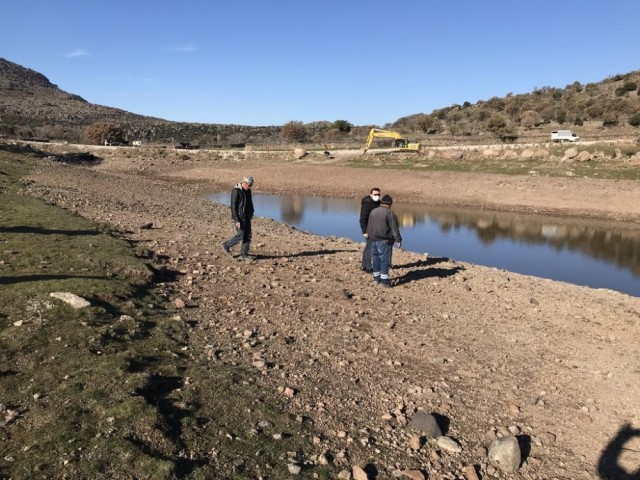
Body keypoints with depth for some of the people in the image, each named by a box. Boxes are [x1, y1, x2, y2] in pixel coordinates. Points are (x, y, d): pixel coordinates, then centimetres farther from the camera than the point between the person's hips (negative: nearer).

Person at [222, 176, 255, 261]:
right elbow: (233, 207, -19)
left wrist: (251, 215, 17)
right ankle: (226, 246, 17)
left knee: (248, 236, 3)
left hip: (247, 217, 8)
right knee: (240, 235, -5)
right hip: (239, 218, -8)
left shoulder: (248, 191, 8)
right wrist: (237, 220, -21)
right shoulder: (236, 191, -17)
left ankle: (243, 255, 9)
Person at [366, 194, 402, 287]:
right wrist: (398, 240, -7)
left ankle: (376, 277, 22)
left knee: (376, 259, 14)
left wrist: (369, 237, 26)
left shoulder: (373, 211, 10)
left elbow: (369, 227, 17)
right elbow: (394, 229, -12)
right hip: (384, 241, -6)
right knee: (385, 260, -3)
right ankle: (384, 280, -4)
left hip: (373, 240, 6)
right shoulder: (390, 213, -11)